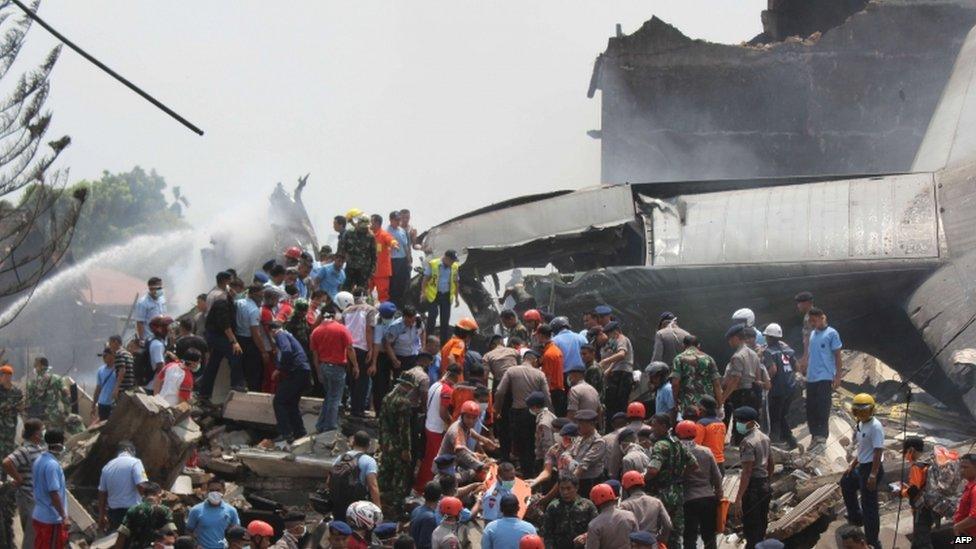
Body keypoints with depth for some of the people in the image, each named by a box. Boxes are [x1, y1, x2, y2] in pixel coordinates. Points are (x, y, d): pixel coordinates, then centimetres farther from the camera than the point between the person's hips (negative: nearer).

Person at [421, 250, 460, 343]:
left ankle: (444, 341, 17)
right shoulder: (432, 264, -7)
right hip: (433, 295, -4)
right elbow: (425, 279, -4)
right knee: (432, 316, -5)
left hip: (447, 296, 4)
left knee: (445, 319, 8)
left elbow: (456, 282, 14)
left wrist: (456, 297, 14)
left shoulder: (455, 267, 5)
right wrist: (423, 293, -11)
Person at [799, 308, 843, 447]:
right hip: (811, 377, 7)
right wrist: (804, 365, 6)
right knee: (810, 408, 7)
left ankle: (822, 434, -14)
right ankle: (815, 435, 15)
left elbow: (837, 356, -4)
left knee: (823, 406, -13)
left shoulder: (831, 334, -3)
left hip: (825, 377, -7)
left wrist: (838, 377, -9)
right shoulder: (812, 334, 16)